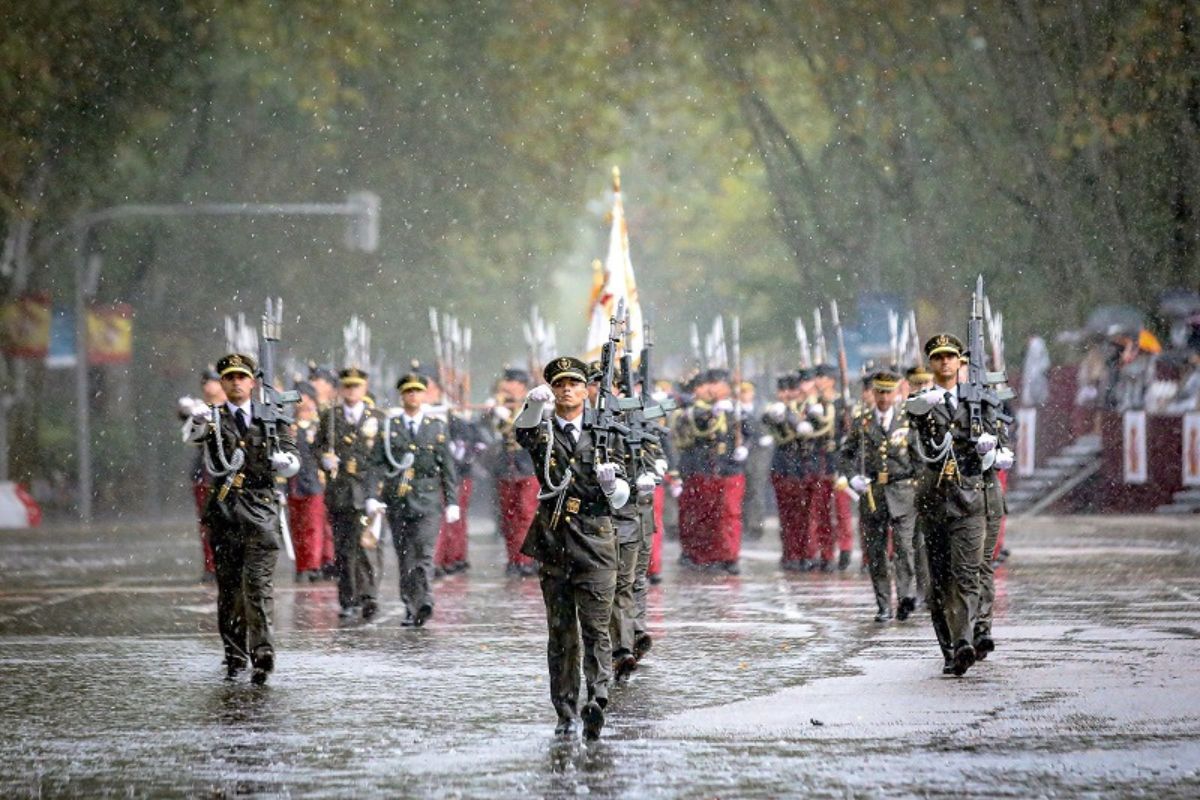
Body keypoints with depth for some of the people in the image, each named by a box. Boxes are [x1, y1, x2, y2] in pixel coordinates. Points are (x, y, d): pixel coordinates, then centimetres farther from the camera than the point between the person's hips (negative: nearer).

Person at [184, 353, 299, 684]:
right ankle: (234, 654, 14)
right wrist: (197, 425, -38)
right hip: (226, 507, 1)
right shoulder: (213, 418, 8)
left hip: (262, 506, -1)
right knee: (228, 584, 5)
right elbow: (192, 435, -15)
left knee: (259, 581, -12)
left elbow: (293, 461, 11)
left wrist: (284, 460, -13)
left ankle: (262, 652, -20)